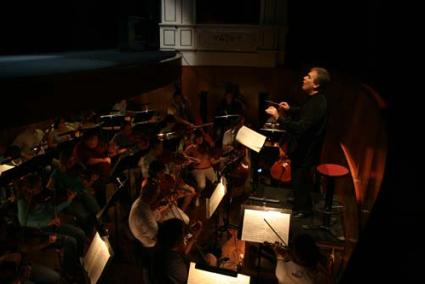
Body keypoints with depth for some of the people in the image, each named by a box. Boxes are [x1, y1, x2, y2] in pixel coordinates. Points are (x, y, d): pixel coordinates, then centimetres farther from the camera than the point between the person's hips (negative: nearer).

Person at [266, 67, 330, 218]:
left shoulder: (317, 104, -29)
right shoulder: (315, 99, 4)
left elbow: (300, 128, -37)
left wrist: (278, 117, -36)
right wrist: (289, 110, 9)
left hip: (306, 150, -10)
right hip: (304, 146, 10)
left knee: (300, 179, 6)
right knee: (300, 178, 24)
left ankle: (303, 209, 26)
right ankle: (300, 203, 44)